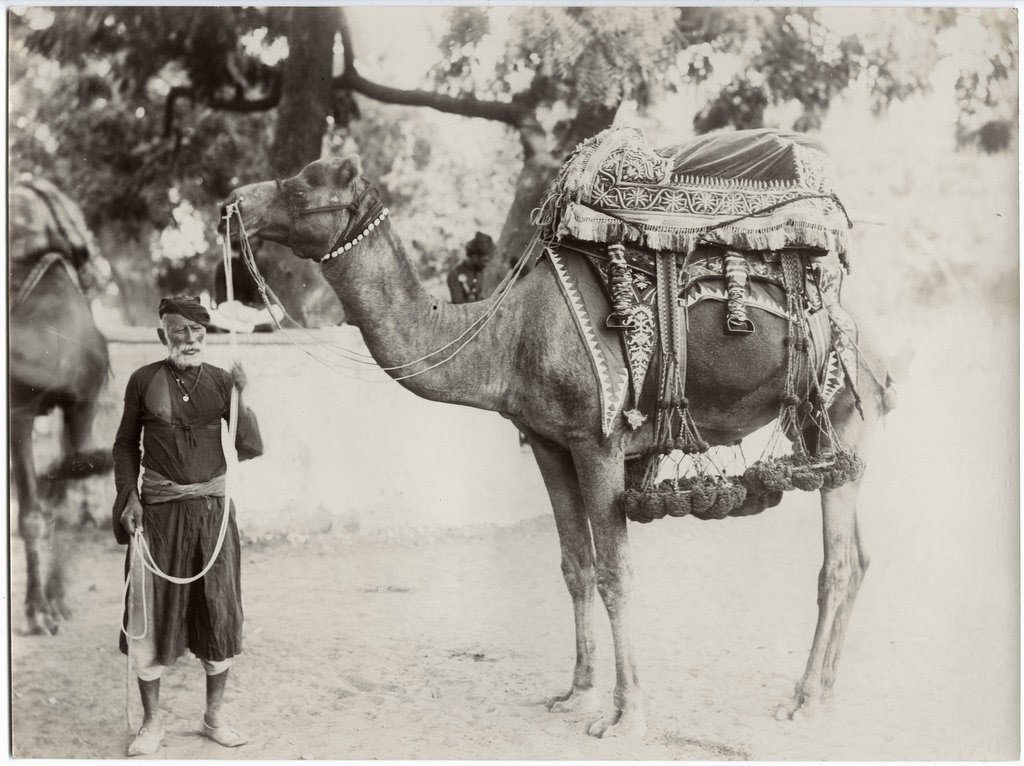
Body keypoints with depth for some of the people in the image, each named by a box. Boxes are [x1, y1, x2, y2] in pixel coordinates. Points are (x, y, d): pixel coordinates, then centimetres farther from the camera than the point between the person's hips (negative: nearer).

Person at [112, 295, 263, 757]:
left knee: (218, 614, 7)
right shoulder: (144, 380, -1)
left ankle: (213, 718, 23)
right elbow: (125, 444, 5)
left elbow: (252, 448, -1)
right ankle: (151, 723, 18)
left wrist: (240, 400, -14)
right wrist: (129, 495, -7)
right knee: (151, 614, 3)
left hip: (212, 510, 2)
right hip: (159, 511, -2)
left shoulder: (221, 381, 2)